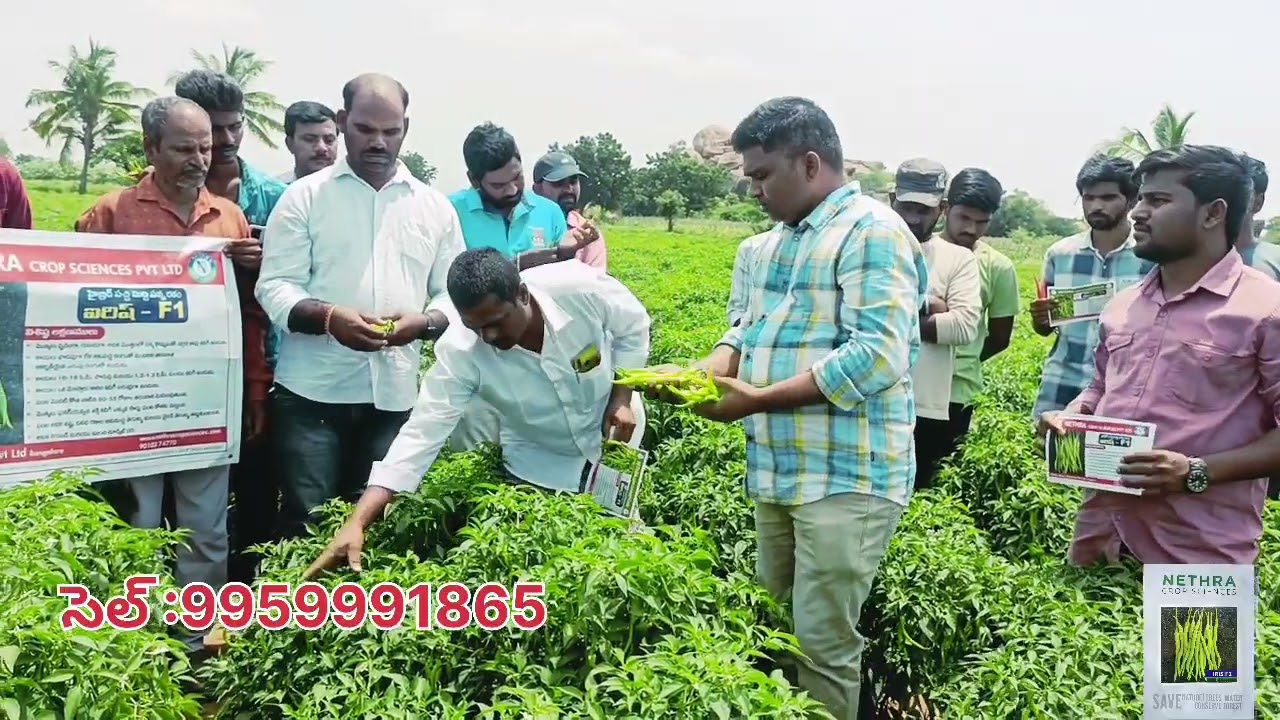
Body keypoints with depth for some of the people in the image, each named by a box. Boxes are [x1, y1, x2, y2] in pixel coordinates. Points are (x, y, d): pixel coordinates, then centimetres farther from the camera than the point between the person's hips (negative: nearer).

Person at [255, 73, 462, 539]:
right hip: (312, 392, -2)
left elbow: (453, 295, 10)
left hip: (395, 395, 2)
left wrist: (422, 321, -13)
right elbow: (274, 286, -3)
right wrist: (328, 317, -22)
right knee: (306, 522, 0)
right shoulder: (304, 196, 3)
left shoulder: (435, 207, 10)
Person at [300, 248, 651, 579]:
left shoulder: (582, 287, -31)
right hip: (541, 467, 0)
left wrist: (621, 398, -18)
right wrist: (357, 522, -41)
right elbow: (423, 432, -33)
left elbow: (633, 327, -10)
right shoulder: (461, 351, -30)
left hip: (614, 441, 1)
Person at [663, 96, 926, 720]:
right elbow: (752, 325, 20)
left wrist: (758, 400, -22)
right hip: (776, 470, 9)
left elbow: (877, 358, -23)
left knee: (823, 643, 1)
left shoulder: (872, 232, -13)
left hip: (846, 477, -8)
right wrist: (708, 371, -2)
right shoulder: (776, 240, 15)